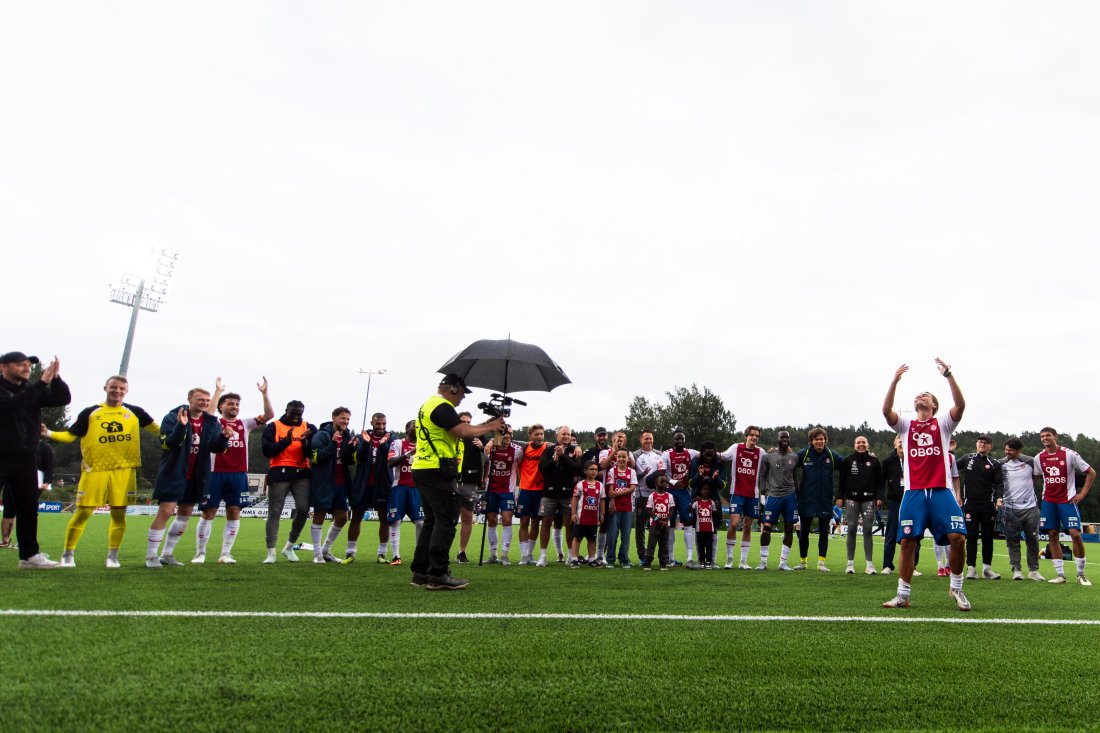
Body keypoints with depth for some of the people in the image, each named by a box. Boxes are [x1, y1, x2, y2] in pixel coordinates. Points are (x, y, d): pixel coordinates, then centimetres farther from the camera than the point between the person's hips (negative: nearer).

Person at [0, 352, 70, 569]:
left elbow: (63, 399, 1)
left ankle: (29, 555, 16)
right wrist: (43, 382, -31)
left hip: (26, 459, 6)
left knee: (28, 508, 9)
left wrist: (55, 378, -16)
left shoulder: (33, 390, 11)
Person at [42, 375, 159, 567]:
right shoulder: (90, 412, 7)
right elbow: (70, 435, 8)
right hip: (94, 469, -1)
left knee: (119, 513, 2)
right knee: (83, 513, -1)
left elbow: (157, 429, 16)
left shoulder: (135, 412, 10)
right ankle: (68, 554, 15)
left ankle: (112, 556, 14)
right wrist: (47, 433, -7)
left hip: (124, 470, 1)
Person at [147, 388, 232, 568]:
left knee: (185, 514, 11)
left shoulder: (211, 422, 3)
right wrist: (181, 426, -36)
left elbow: (216, 448, -4)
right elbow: (167, 443, -20)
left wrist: (224, 437, -24)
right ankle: (151, 556, 3)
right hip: (173, 473, -6)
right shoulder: (173, 417, -10)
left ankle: (167, 554, 25)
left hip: (196, 476, 6)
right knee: (165, 512, -10)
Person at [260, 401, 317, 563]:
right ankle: (271, 553, 5)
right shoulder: (273, 427, 3)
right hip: (279, 473, -2)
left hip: (301, 473, 2)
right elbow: (267, 451, -7)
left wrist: (305, 443, -16)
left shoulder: (309, 428, 9)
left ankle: (289, 547, 14)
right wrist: (286, 440, -16)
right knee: (275, 512, 0)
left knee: (303, 509, -7)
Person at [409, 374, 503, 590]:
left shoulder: (429, 405, 22)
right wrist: (491, 427, -9)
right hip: (438, 472, -11)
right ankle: (438, 574, -6)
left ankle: (421, 572, 16)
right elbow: (463, 431, -22)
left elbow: (457, 431, 20)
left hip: (423, 471, 11)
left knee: (432, 521, 14)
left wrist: (486, 424, 12)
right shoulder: (441, 406, -11)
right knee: (446, 521, -7)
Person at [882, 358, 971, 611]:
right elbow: (886, 411, -6)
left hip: (941, 491, -1)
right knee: (908, 542, -1)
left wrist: (948, 375, -16)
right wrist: (895, 380, -13)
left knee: (957, 537, -9)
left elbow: (960, 404, -8)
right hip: (914, 492, 1)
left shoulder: (943, 423, 10)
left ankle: (956, 588, 14)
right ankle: (903, 594, 8)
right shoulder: (905, 425, 13)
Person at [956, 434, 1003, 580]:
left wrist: (998, 498, -17)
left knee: (988, 537, 7)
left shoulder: (994, 464, 4)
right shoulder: (968, 458, 8)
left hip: (988, 506, 0)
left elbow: (999, 483, -1)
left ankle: (987, 568, 17)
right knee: (971, 537, -1)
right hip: (970, 505, 0)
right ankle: (971, 568, 2)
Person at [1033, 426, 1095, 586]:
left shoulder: (1069, 454, -8)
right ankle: (1060, 574, 9)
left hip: (1068, 500, -3)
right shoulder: (1039, 458, 3)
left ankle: (1081, 575, 5)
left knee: (1075, 534, -10)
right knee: (1052, 535, 2)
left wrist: (1082, 493, -6)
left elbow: (1091, 472, -1)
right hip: (1048, 501, 3)